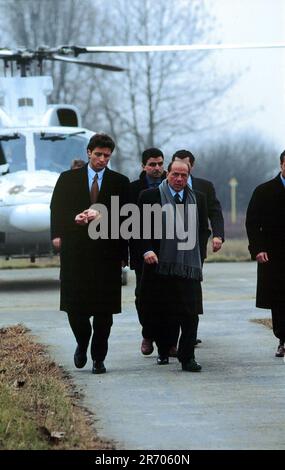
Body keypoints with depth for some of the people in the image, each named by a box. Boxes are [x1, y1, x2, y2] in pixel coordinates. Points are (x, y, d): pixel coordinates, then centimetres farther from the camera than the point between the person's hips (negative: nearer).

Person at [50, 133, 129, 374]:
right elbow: (57, 210, 6)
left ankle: (99, 358, 10)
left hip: (106, 252, 0)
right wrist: (67, 227, -9)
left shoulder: (120, 182, 8)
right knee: (74, 306, -3)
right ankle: (83, 343, 24)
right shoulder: (68, 179, 9)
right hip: (75, 251, 0)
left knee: (104, 310, 0)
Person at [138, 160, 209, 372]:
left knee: (190, 313, -6)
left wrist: (199, 256, 4)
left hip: (188, 265, 1)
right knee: (158, 313, 5)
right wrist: (147, 250, -13)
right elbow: (141, 228, 1)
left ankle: (187, 357, -2)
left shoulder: (198, 199, 11)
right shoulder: (150, 196, 2)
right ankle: (163, 352, 24)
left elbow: (203, 229, 15)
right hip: (159, 265, -1)